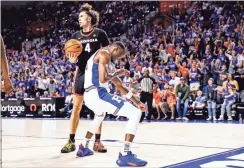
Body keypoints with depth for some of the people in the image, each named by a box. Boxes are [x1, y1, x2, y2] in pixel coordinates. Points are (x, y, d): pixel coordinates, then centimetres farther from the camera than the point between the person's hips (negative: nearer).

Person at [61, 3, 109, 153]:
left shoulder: (100, 33, -3)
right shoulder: (76, 35, 7)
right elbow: (74, 56, 12)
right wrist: (72, 59, -11)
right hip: (82, 72, 3)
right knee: (76, 107, 2)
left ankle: (97, 141, 8)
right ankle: (71, 141, 7)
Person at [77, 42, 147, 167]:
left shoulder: (108, 63, 25)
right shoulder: (104, 54, -4)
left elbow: (121, 87, 29)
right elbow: (102, 80, -17)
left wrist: (137, 102, 28)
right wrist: (117, 73, 3)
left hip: (89, 97, 10)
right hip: (97, 94, -10)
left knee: (100, 115, 45)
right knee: (136, 114, -11)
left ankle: (84, 147, 48)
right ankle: (125, 155, -15)